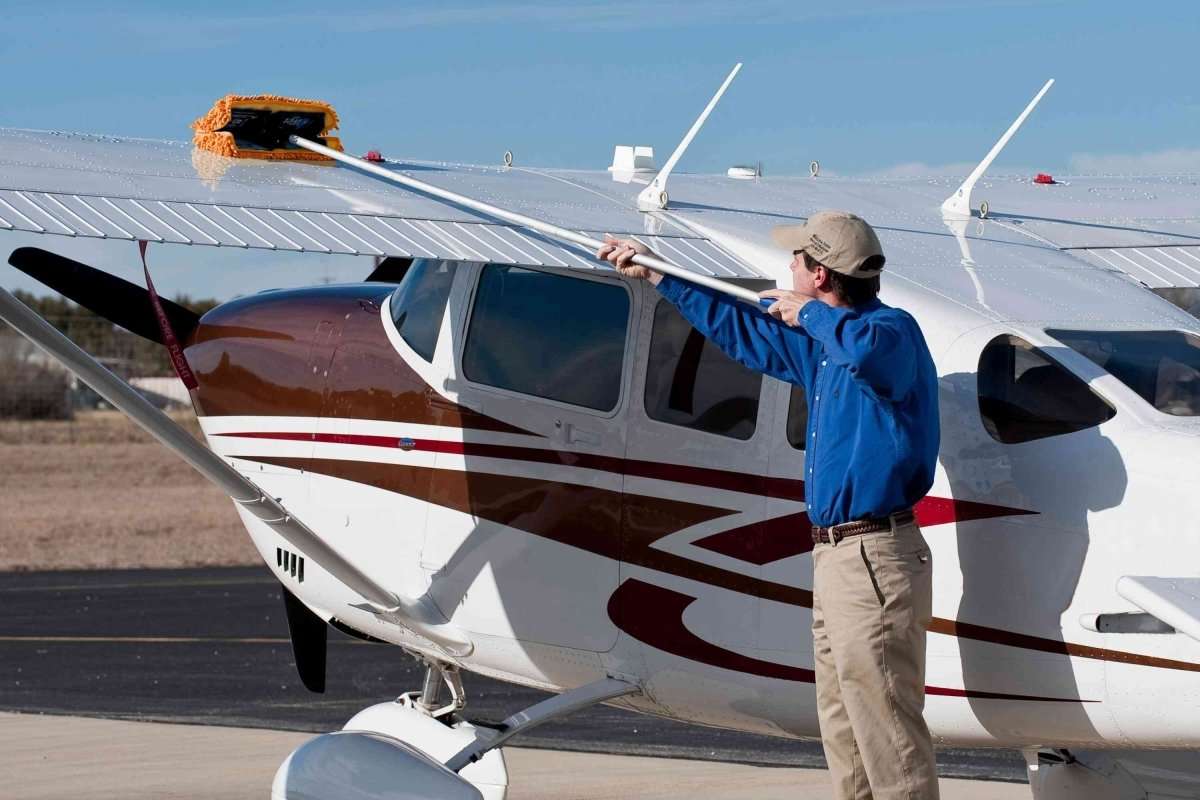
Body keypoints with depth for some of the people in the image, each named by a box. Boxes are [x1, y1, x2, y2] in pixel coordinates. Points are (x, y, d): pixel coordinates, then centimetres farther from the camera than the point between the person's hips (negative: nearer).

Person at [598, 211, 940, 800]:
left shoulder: (893, 330, -12)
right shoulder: (822, 342, 19)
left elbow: (869, 349, -37)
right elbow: (744, 332, 34)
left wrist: (809, 311, -17)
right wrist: (658, 276, 39)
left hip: (874, 558, -10)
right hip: (837, 556, 10)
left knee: (888, 736, -11)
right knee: (844, 735, 12)